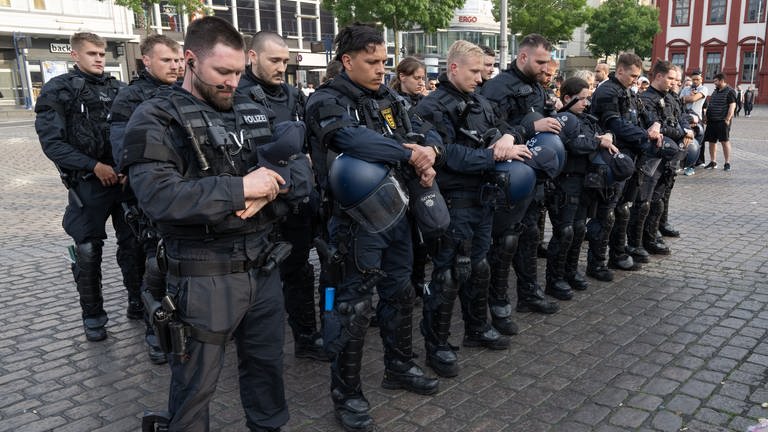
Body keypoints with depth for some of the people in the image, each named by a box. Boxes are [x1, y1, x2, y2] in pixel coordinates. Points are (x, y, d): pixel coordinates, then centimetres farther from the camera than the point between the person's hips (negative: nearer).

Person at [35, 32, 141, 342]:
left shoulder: (118, 89, 10)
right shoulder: (59, 90, 0)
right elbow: (52, 142, -6)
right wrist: (94, 166, -14)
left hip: (124, 177, 3)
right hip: (87, 183, -3)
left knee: (133, 242, 8)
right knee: (87, 251, 1)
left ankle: (137, 302, 26)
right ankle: (93, 316, 18)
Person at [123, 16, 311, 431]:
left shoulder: (254, 112, 9)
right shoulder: (156, 120, -9)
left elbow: (300, 168, 4)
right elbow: (159, 196, -24)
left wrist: (268, 190, -16)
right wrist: (240, 188, -23)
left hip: (263, 268, 6)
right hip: (202, 278, -5)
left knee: (267, 365, 22)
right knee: (194, 387, 10)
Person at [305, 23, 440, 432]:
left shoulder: (388, 98, 11)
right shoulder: (326, 102, -11)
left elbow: (409, 142, 13)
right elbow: (353, 140, -30)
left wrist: (423, 159, -11)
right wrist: (409, 154, -21)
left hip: (396, 210, 8)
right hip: (357, 217, -7)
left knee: (399, 292, 18)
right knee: (353, 305, 1)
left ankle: (399, 366, 38)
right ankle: (346, 392, 17)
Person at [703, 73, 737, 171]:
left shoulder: (729, 91, -6)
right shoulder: (715, 91, 17)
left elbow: (732, 106, -12)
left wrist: (727, 119, -19)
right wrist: (707, 117, 16)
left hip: (722, 121, -8)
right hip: (711, 121, 8)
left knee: (725, 141, -5)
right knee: (711, 141, 8)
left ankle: (727, 163, 0)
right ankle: (713, 162, 16)